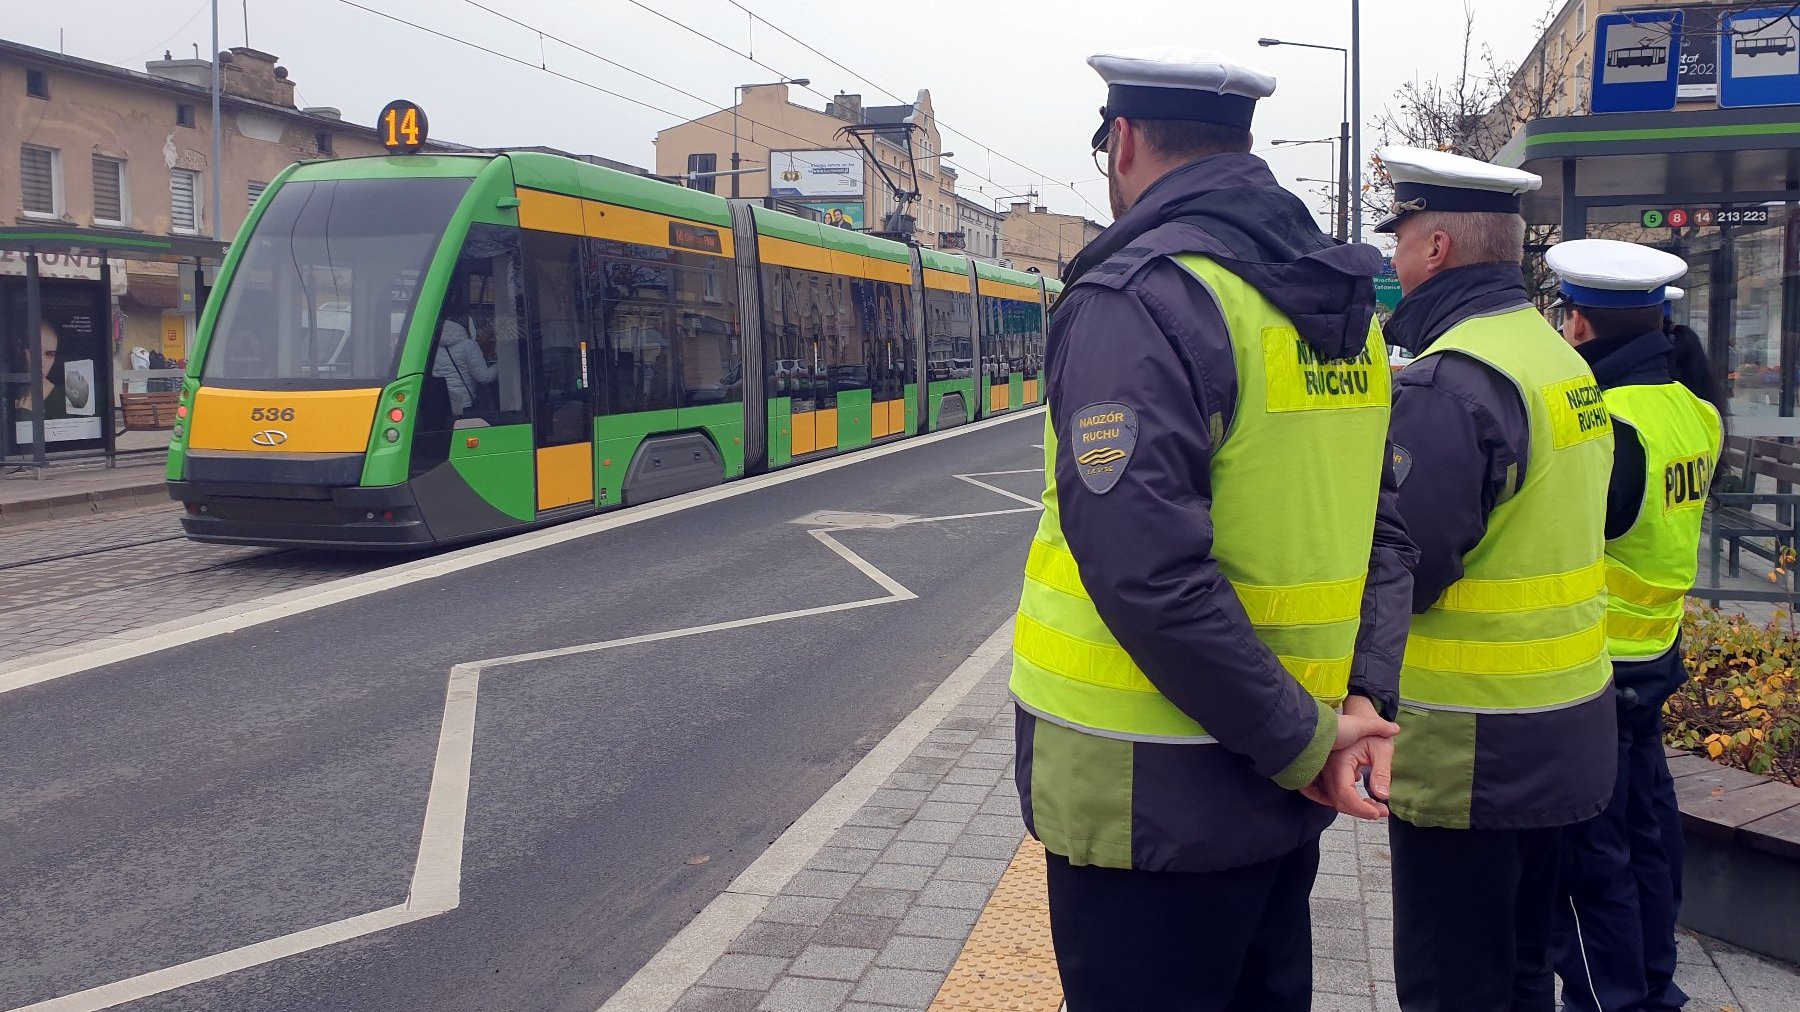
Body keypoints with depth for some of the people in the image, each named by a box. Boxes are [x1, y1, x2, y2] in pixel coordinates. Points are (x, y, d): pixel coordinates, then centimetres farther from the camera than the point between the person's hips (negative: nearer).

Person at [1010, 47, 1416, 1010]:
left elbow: (1148, 571, -26)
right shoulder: (1341, 306, 10)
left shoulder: (1134, 298, -17)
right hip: (1279, 794, 8)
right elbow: (1380, 527, 9)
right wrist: (1363, 699, -2)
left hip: (1152, 802, -8)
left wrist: (1303, 739, -17)